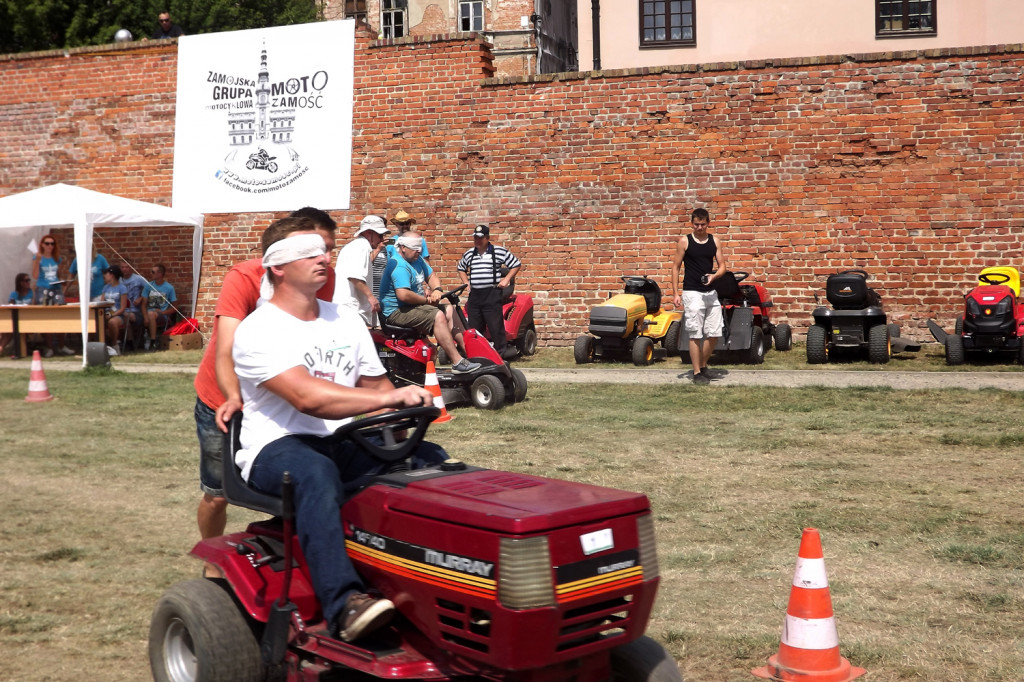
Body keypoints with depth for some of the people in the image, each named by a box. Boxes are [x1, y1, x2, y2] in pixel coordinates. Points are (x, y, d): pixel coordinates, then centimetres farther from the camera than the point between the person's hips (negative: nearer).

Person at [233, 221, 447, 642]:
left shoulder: (346, 322, 15)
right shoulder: (258, 331, -8)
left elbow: (377, 386, 19)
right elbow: (307, 397, -23)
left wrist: (401, 411, -4)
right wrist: (389, 398, -30)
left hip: (343, 445, 6)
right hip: (277, 448, -6)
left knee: (429, 458, -17)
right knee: (316, 472, -40)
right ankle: (343, 603, -49)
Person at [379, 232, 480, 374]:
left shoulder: (417, 260, 12)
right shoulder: (399, 266, -21)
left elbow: (432, 277, 18)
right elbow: (403, 295, -31)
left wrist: (437, 290, -7)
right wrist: (426, 300, -16)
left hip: (413, 306, 11)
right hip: (397, 312, -11)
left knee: (449, 312, 8)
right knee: (438, 316, -26)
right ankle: (458, 363, -28)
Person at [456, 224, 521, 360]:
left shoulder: (499, 252, 0)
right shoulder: (468, 254, 14)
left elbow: (516, 264, 5)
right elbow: (460, 268, 30)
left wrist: (506, 279, -3)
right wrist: (466, 283, 16)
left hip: (492, 294, -5)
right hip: (474, 295, 5)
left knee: (496, 326, -7)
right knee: (473, 327, 7)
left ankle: (501, 353, -2)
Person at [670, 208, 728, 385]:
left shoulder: (715, 242, 7)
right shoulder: (685, 241, -2)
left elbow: (722, 266, 8)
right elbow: (676, 267, 0)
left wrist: (714, 276, -15)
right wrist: (675, 293, -6)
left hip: (711, 292, 4)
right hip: (692, 293, -4)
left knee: (714, 334, 6)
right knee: (695, 334, -4)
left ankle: (703, 366, 25)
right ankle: (697, 373, 4)